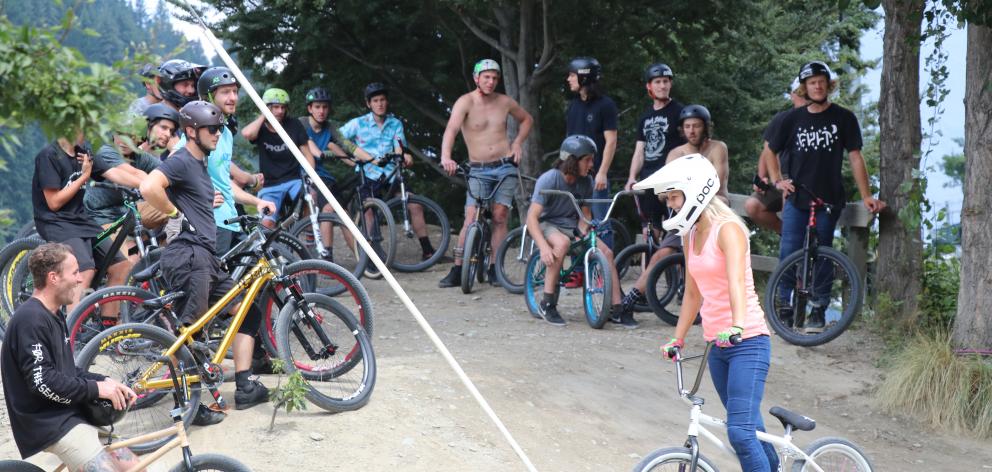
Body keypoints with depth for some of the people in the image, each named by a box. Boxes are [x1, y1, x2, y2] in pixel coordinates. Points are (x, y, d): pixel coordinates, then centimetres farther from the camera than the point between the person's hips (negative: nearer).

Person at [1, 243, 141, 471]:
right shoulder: (30, 320, -18)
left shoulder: (54, 315, 15)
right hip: (49, 425, -10)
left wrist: (106, 383, 3)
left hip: (70, 415, 10)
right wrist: (96, 389, -15)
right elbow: (42, 382, -23)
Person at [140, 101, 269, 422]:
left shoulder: (201, 164, 21)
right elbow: (148, 188, -28)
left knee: (249, 313, 10)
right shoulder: (181, 162, -10)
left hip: (206, 257, 10)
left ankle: (245, 387, 11)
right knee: (189, 330, -8)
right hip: (187, 256, -10)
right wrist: (175, 214, -16)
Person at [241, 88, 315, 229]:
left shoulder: (294, 126, 2)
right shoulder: (261, 129, 0)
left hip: (293, 181, 0)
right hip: (269, 186, 0)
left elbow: (307, 155, 2)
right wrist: (263, 115, -11)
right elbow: (247, 133, -25)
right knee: (267, 223, -23)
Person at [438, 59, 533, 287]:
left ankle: (495, 268, 3)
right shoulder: (466, 102, -8)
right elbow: (451, 129, -25)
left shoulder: (504, 102, 4)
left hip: (505, 167, 2)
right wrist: (446, 157, -41)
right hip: (478, 170, -2)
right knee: (471, 218, -12)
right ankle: (457, 270, -10)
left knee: (500, 217, -4)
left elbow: (527, 119, 24)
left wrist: (517, 142, 8)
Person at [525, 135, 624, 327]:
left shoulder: (585, 181, -5)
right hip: (547, 224, -5)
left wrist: (583, 232, -16)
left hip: (571, 225, 5)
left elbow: (585, 213, 7)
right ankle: (547, 304, -29)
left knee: (606, 252, -16)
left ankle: (616, 308, -8)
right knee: (562, 242, -39)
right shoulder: (549, 180, -21)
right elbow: (532, 217, -26)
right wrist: (543, 247, -38)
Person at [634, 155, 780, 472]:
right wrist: (677, 339, 18)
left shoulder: (728, 229, -13)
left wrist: (737, 326, -44)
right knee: (748, 428, 15)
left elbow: (736, 281, -29)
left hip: (747, 342, -8)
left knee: (741, 431, -17)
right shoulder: (690, 235, 11)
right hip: (717, 344, 8)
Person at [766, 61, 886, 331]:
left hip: (828, 199, -1)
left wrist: (866, 196, -5)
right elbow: (771, 152, 19)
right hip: (796, 198, 1)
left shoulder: (843, 118, 3)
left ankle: (818, 310, 11)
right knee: (788, 254, -5)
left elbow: (855, 157, 1)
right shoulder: (794, 119, 7)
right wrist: (777, 180, 4)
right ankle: (784, 308, 3)